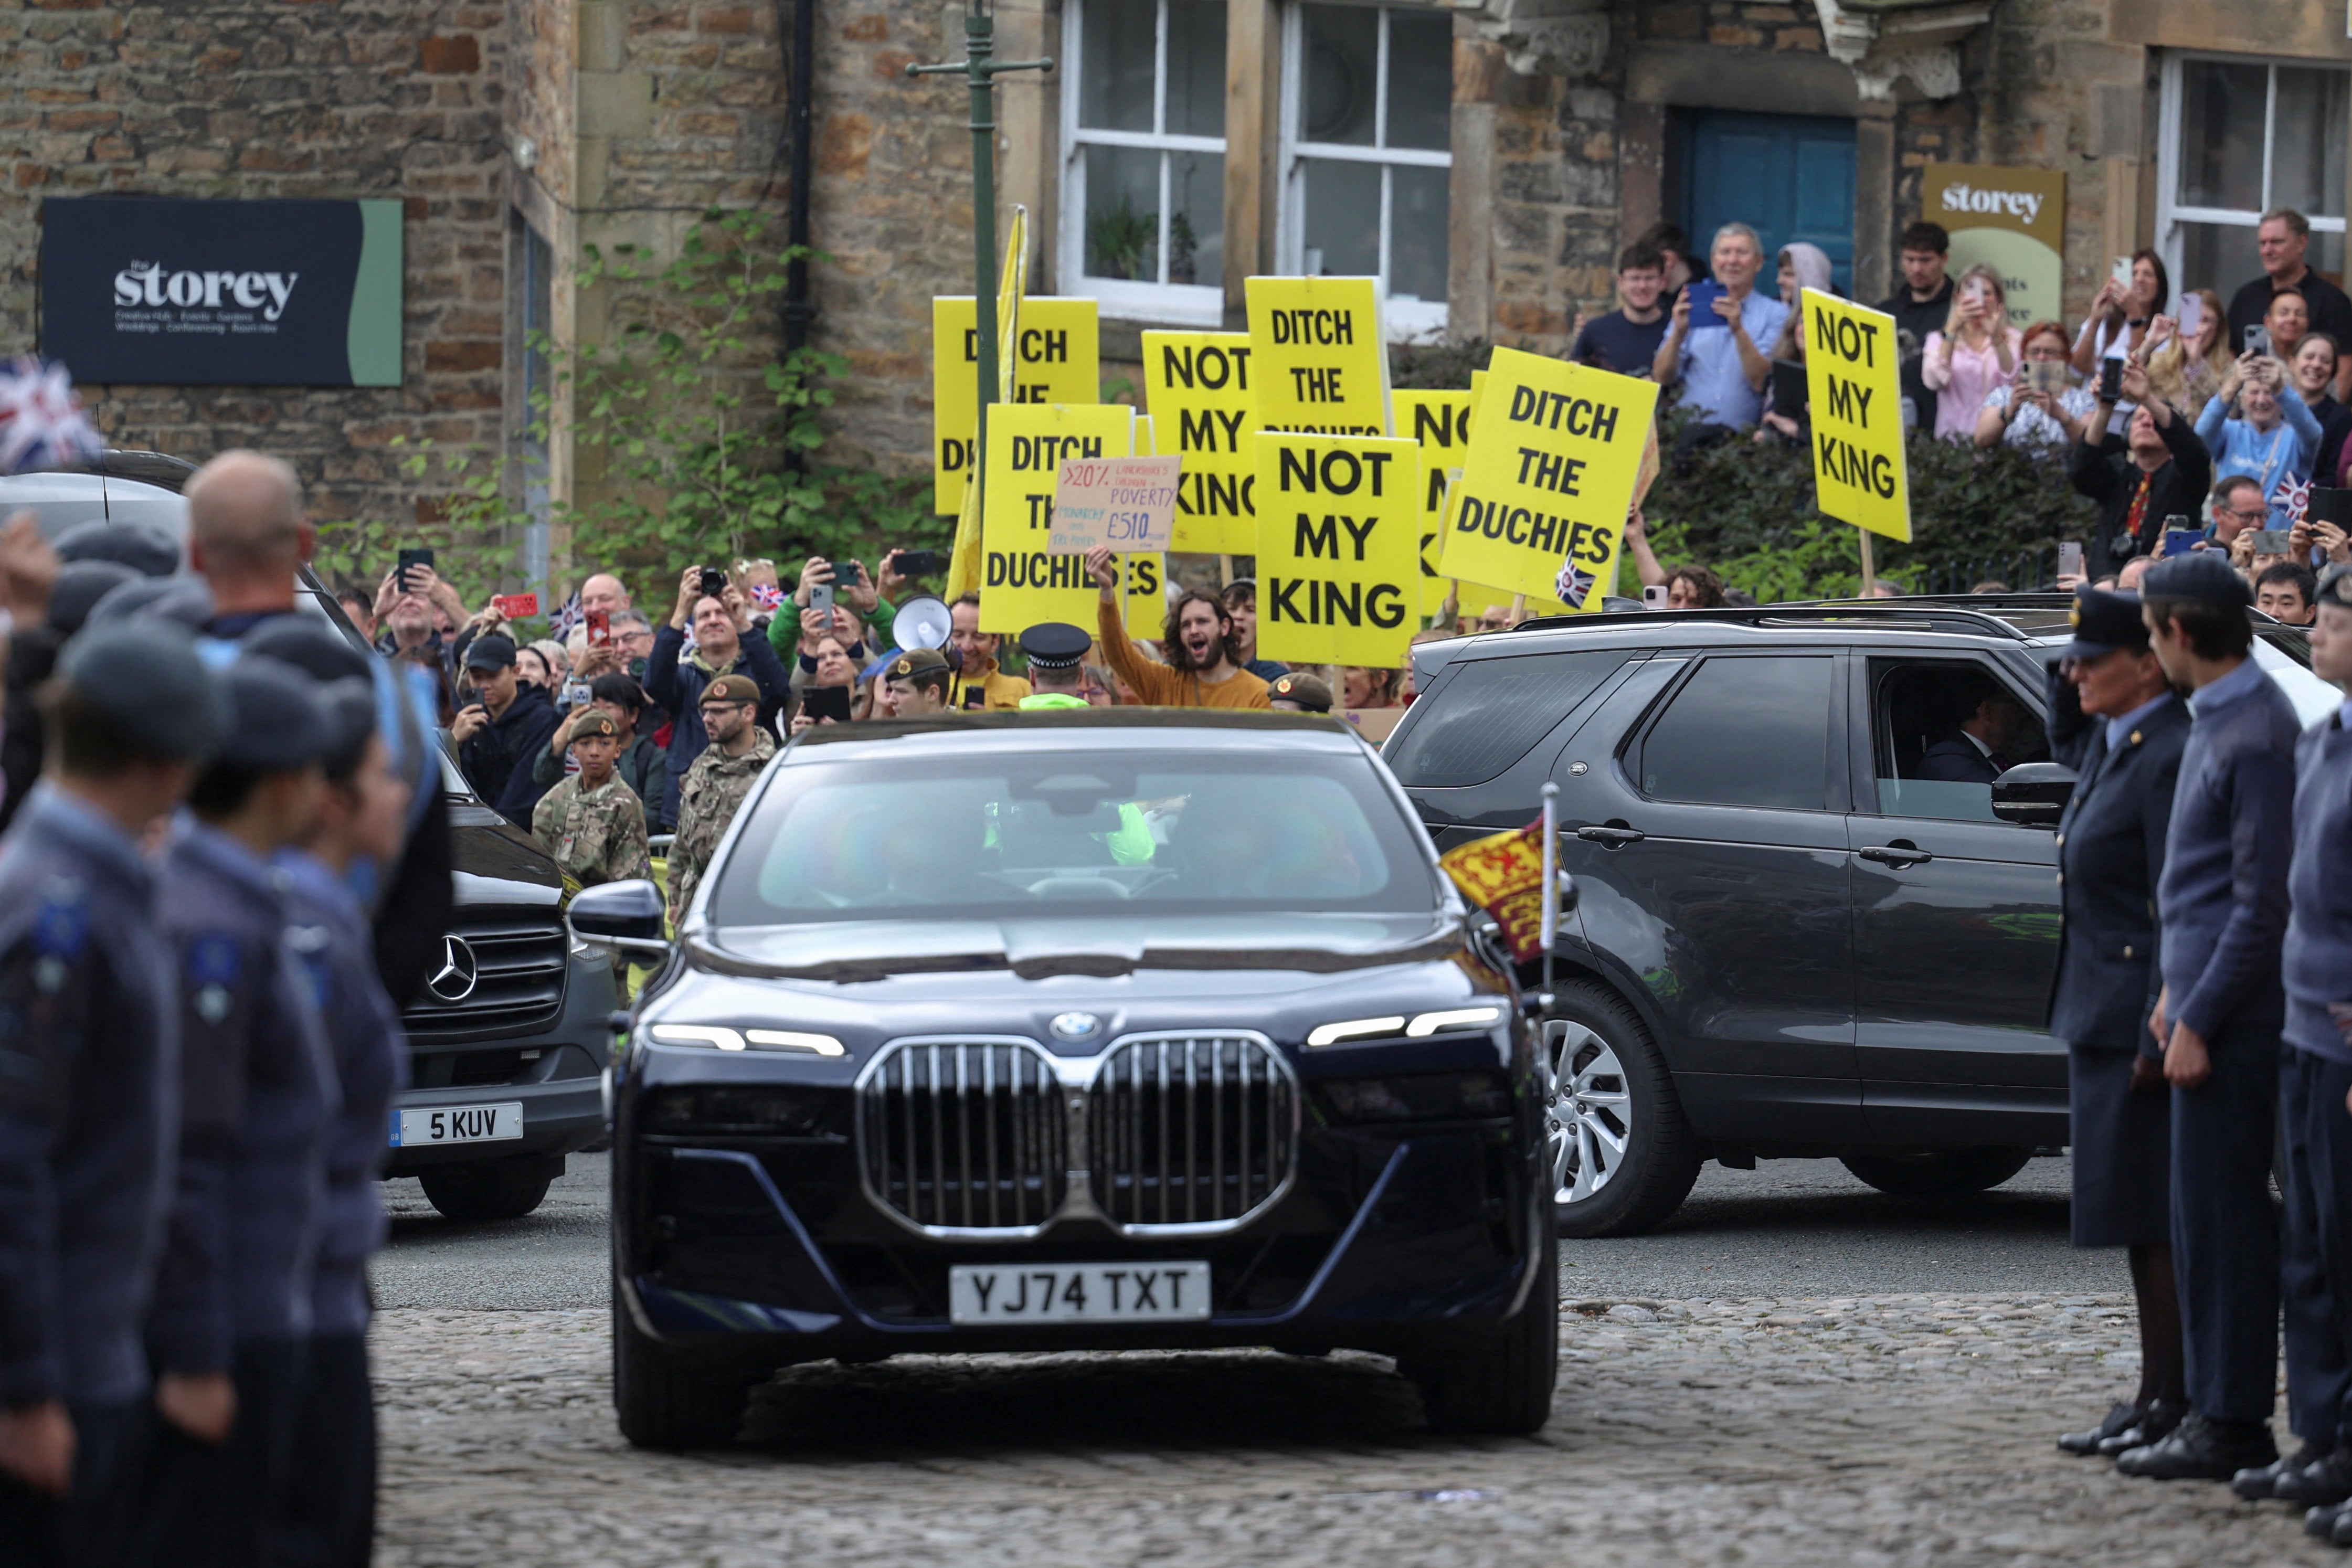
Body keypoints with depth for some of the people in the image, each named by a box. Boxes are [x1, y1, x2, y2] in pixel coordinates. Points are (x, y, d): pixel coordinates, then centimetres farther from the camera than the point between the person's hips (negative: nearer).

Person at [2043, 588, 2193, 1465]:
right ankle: (2159, 1400, 16)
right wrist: (2069, 691, 18)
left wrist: (2157, 1039, -22)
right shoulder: (2111, 743, 12)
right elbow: (2068, 748, 39)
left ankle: (2171, 1404, -4)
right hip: (2102, 1019, 10)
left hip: (2139, 1020, -10)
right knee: (2142, 1222, 12)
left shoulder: (2170, 759, -17)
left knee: (2155, 1223, -7)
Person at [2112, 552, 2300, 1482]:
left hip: (2231, 1016, -10)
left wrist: (2199, 1020, -18)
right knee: (2203, 1218, 12)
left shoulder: (2256, 735, -18)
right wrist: (2175, 993, 18)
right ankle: (2217, 1410, 17)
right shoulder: (2213, 720, 14)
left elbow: (2262, 900, -20)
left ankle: (2231, 1424, -2)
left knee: (2222, 1216, -6)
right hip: (2203, 997, 10)